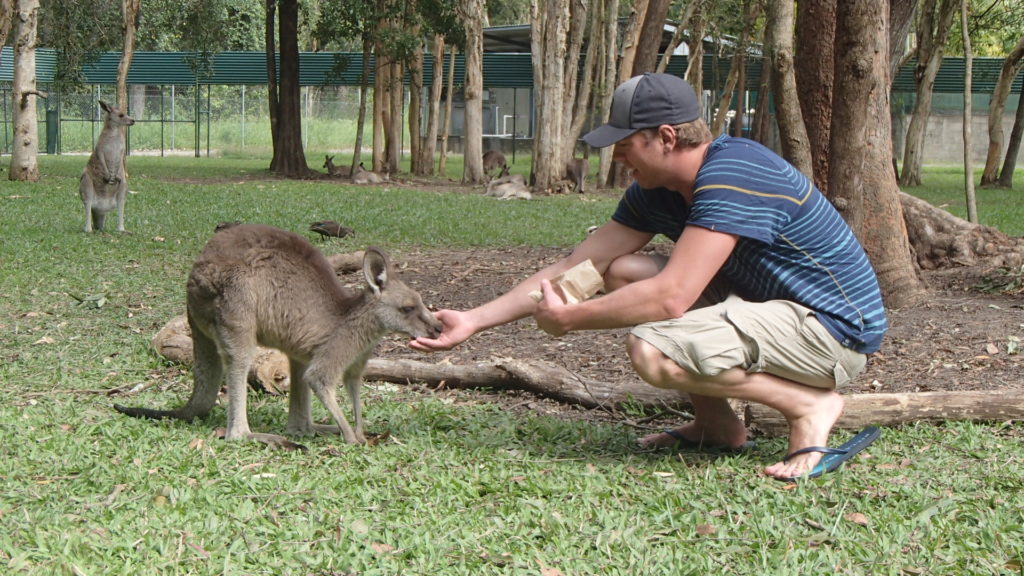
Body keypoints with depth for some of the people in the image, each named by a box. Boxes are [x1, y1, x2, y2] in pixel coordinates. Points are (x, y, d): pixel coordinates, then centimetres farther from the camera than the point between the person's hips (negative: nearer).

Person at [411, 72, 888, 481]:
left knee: (651, 351, -26)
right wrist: (473, 321, 4)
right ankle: (716, 424, 10)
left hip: (833, 329, -10)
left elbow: (670, 298, -30)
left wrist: (568, 319, -17)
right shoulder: (655, 192, 5)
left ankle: (810, 405, -10)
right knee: (623, 272, 5)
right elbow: (574, 269, 8)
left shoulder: (732, 177, -24)